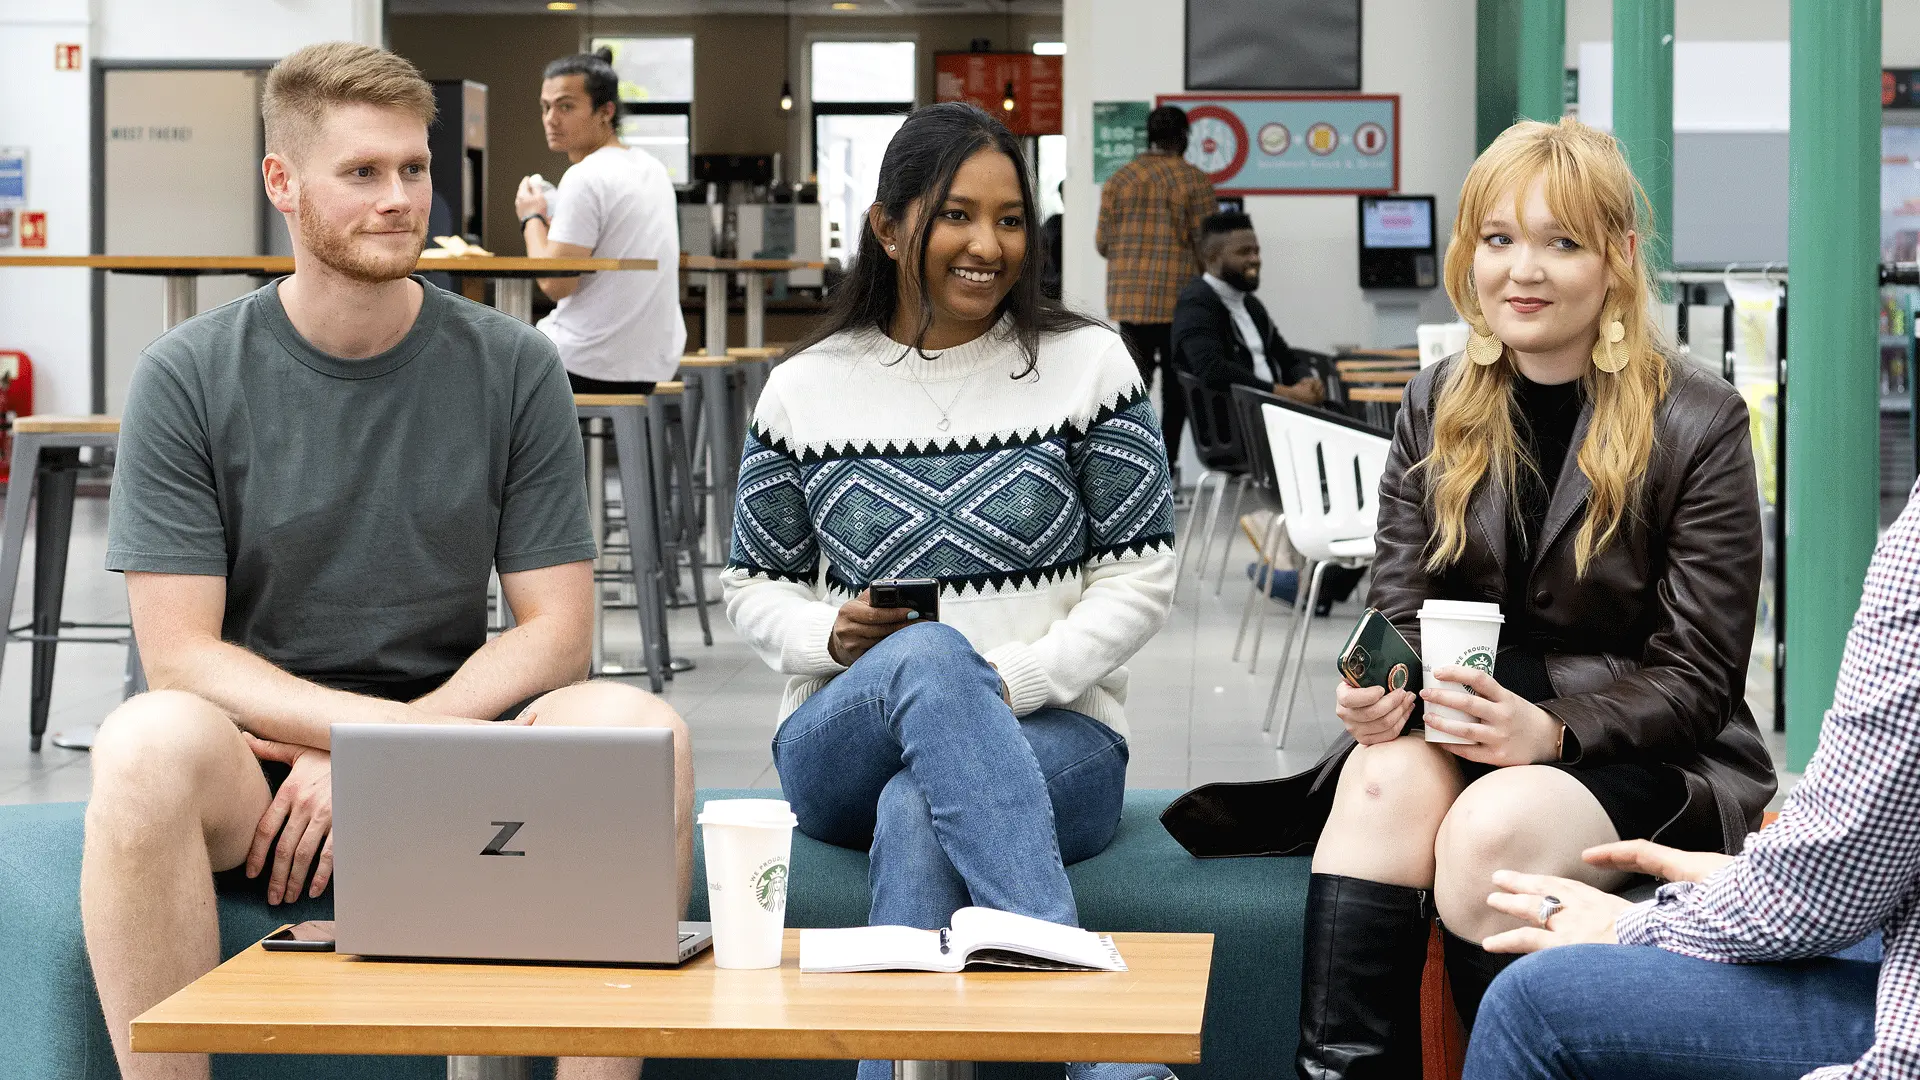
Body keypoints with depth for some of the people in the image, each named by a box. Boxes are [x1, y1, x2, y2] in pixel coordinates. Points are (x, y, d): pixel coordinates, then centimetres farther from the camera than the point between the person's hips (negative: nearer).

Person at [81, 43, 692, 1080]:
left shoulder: (514, 368, 2)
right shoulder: (187, 376, -2)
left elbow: (556, 631, 0)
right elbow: (179, 652, -8)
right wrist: (385, 722, -21)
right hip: (256, 754, -1)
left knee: (639, 728, -28)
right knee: (149, 743, -36)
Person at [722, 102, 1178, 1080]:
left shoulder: (1086, 364, 4)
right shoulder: (806, 389, 9)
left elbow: (1139, 580, 1)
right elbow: (754, 587, 14)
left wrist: (1013, 680, -14)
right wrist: (831, 634, -10)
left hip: (1050, 741, -1)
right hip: (844, 742, 1)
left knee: (919, 813, -38)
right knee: (931, 655, -38)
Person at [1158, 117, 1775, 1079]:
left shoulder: (1697, 425, -6)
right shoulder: (1436, 409, 8)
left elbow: (1695, 675, -7)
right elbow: (1401, 604, 8)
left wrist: (1552, 731, -24)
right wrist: (1378, 684, -17)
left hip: (1641, 751, -3)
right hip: (1459, 731, 4)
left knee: (1493, 827, -34)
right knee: (1384, 781, -31)